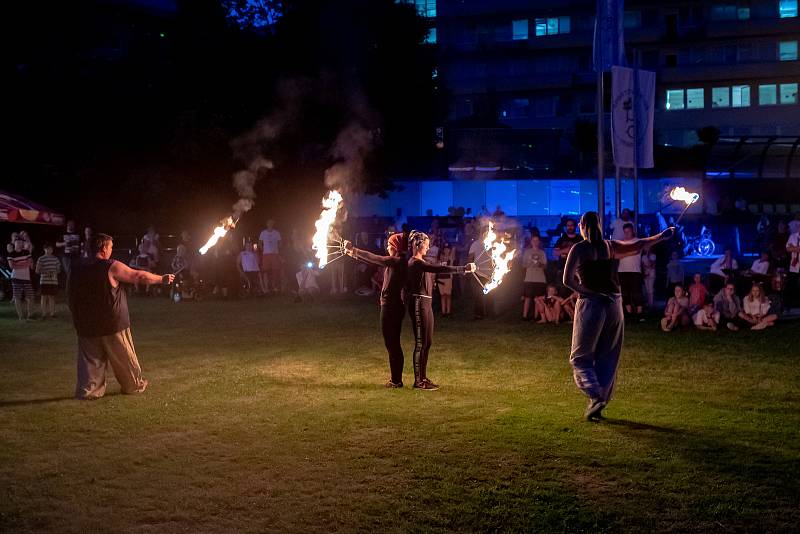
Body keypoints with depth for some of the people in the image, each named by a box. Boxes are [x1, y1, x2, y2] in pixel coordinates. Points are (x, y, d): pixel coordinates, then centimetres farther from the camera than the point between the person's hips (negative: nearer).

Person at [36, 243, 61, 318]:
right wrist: (46, 272, -15)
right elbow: (37, 270, -3)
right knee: (44, 297, -1)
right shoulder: (41, 259, -1)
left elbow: (58, 269, 17)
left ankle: (52, 313, 7)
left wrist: (55, 272, -5)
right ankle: (44, 314, 2)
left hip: (54, 281, 3)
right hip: (44, 281, -3)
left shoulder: (55, 259, 11)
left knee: (52, 297, 4)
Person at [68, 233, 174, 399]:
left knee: (90, 359, 10)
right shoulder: (112, 267, -14)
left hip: (86, 325, 4)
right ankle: (134, 385, 25)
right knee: (124, 358, 12)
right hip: (113, 324, -4)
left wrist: (77, 316, 22)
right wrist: (163, 279, 4)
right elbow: (140, 276, -10)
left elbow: (70, 296, 11)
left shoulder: (77, 268, 3)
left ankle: (87, 390, 3)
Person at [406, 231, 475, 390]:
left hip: (425, 303, 11)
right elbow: (440, 269, -25)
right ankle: (418, 381, 0)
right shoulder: (415, 263, -17)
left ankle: (423, 377, 20)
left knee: (427, 341, 13)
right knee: (421, 342, -6)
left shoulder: (419, 262, 17)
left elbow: (435, 271, 20)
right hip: (419, 303, -11)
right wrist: (464, 268, -25)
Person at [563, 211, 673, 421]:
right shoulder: (611, 247, 7)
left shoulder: (579, 249, -4)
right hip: (614, 304, 4)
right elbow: (638, 246, 20)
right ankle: (599, 405, 11)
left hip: (590, 304, -4)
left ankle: (595, 397, -18)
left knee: (580, 357, 4)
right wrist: (662, 236, 33)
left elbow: (568, 280, -12)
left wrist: (584, 291, -5)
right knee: (607, 358, 11)